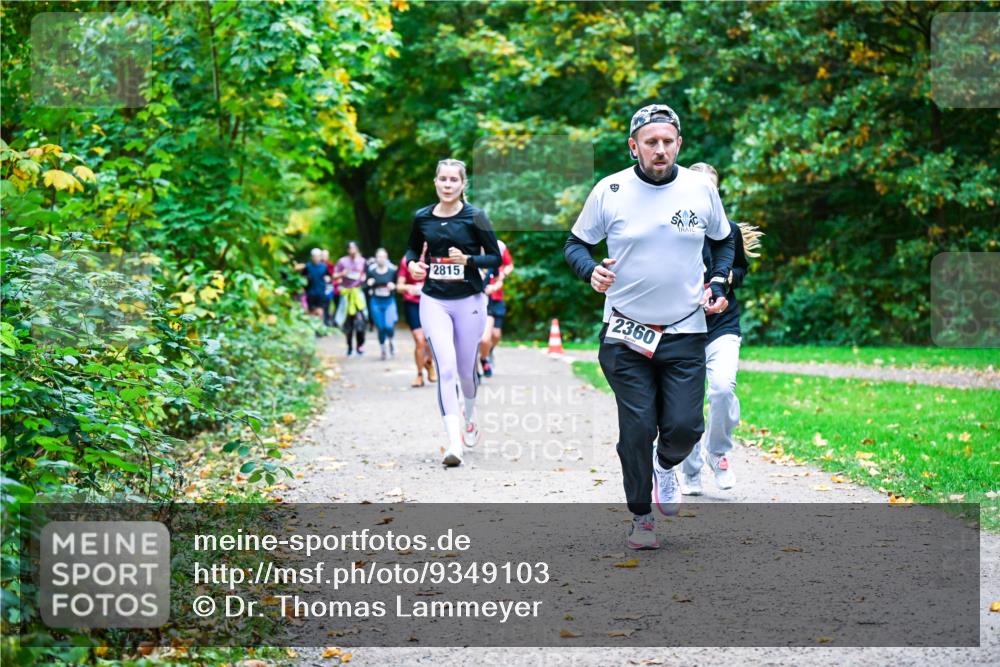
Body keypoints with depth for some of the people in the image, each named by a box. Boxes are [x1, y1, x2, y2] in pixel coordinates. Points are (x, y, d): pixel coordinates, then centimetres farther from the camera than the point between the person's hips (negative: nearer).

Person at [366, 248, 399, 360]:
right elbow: (367, 288, 5)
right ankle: (383, 348, 24)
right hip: (376, 302, 1)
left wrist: (393, 286, -16)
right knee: (381, 328, 3)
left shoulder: (392, 271, -4)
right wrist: (369, 284, -16)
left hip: (389, 302, -1)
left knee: (389, 326, -18)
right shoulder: (371, 271, -1)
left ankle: (390, 339, 15)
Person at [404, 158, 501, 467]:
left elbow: (495, 258, -3)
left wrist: (467, 259, -20)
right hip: (434, 301, 1)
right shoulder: (422, 217, 2)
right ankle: (454, 441, -18)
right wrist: (412, 263, -2)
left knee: (466, 370, 11)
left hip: (468, 301, -1)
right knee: (446, 368, -15)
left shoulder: (475, 217, -6)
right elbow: (413, 248, 20)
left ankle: (469, 414, 45)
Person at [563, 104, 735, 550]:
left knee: (684, 426, -6)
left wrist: (718, 285, 2)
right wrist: (590, 270, -14)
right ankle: (641, 517, 17)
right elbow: (575, 244, 7)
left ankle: (666, 464, 30)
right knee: (637, 429, -3)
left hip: (685, 333, 1)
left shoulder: (701, 189, 2)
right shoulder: (609, 191, -4)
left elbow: (724, 242, 18)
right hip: (626, 333, -1)